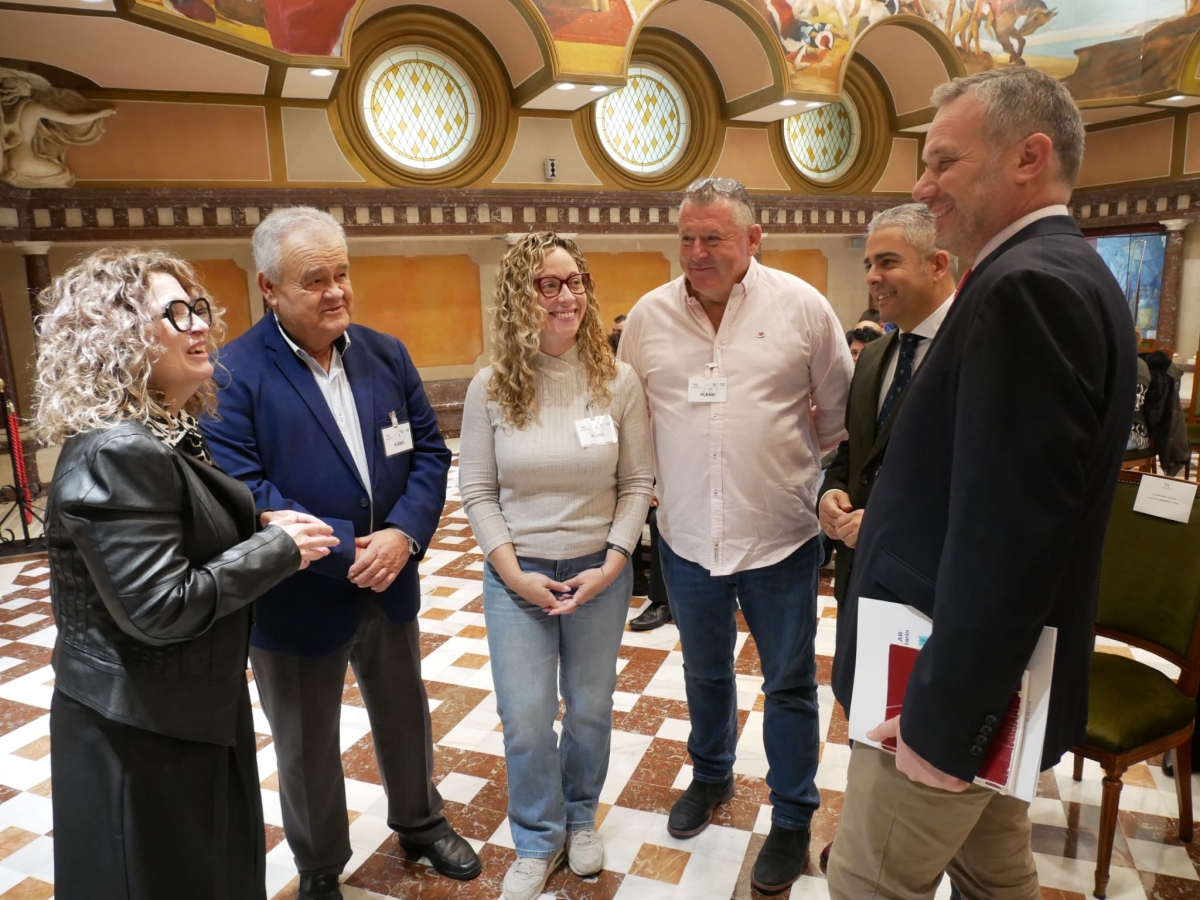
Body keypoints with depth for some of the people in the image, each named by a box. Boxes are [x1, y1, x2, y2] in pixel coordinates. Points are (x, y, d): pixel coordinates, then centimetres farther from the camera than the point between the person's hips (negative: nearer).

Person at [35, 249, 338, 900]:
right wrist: (278, 549, -21)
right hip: (141, 734, -9)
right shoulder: (117, 453, -25)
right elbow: (159, 609, -28)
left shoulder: (172, 432, 5)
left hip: (193, 710, 9)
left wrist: (260, 528, -1)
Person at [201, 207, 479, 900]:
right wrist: (348, 548, -25)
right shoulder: (233, 374, -16)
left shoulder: (387, 354, -1)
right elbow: (241, 492, -23)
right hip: (296, 602, -4)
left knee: (407, 718, 25)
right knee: (308, 751, 18)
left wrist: (403, 534, -19)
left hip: (390, 584, 5)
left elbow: (429, 451, -2)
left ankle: (421, 821, 52)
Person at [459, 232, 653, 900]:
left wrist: (612, 563, -12)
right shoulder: (492, 388, -7)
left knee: (591, 707, 15)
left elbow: (638, 483, -3)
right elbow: (477, 490, -2)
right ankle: (538, 842, 31)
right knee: (526, 718, 4)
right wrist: (512, 570, -11)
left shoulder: (619, 382, -7)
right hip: (517, 574, 0)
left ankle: (581, 818, 43)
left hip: (601, 570, 1)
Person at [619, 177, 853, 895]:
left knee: (789, 684, 12)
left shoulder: (803, 308, -8)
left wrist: (803, 470, 8)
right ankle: (711, 776, 47)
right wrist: (657, 480, 8)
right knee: (705, 672, 21)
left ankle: (793, 819, 33)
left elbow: (839, 412, 2)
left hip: (780, 537, -2)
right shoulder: (649, 316, -2)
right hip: (687, 537, 2)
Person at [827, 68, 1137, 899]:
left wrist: (942, 719, -20)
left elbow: (1006, 529, -26)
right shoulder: (1064, 273, 11)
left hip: (958, 688, -9)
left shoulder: (1028, 286, -21)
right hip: (1000, 680, 10)